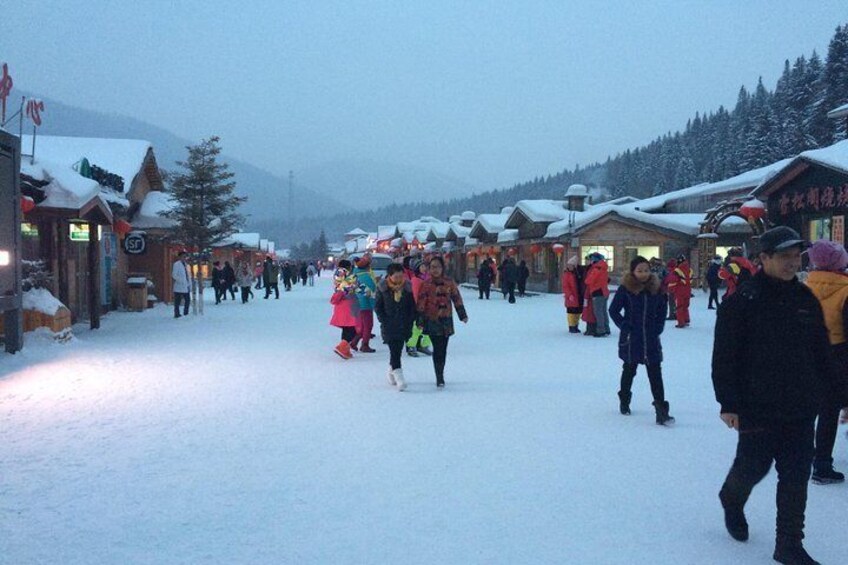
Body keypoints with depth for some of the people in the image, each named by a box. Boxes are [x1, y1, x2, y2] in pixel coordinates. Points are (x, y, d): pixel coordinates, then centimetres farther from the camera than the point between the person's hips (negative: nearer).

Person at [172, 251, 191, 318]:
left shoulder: (186, 264, 16)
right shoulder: (176, 264, -8)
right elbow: (174, 275, -15)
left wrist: (190, 284, 10)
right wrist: (182, 281, -20)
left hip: (186, 287, 8)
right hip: (179, 287, -8)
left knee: (188, 300, 11)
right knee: (177, 301, -1)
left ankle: (186, 313, 21)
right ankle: (177, 314, 6)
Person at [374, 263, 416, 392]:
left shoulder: (407, 287, 2)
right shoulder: (382, 288, -4)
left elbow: (412, 306, 8)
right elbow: (377, 306, 1)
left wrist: (410, 321, -1)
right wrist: (384, 321, -8)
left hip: (404, 326, 3)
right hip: (389, 326, -3)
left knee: (397, 350, 10)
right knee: (394, 351, -11)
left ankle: (391, 371, 32)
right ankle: (399, 377, -16)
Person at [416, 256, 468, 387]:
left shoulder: (449, 283, 3)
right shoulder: (426, 284, -4)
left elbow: (457, 299, 9)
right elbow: (420, 303, -5)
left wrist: (462, 315, 9)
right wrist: (420, 320, -9)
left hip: (446, 320, 3)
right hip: (432, 321, -3)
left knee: (443, 348, 9)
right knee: (437, 349, -7)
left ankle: (440, 374, 23)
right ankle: (439, 377, -3)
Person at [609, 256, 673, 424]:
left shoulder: (656, 289, 1)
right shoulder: (625, 289, -9)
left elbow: (662, 311, 12)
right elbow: (614, 310, -4)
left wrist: (658, 328, 2)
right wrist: (625, 327, -8)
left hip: (651, 339, 2)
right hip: (631, 339, -2)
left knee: (655, 374, -3)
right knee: (629, 370, 15)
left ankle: (661, 410, -4)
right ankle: (624, 401, 36)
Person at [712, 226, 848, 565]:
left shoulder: (806, 300, 7)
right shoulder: (742, 301, -10)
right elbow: (724, 357, -11)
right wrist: (728, 403, -14)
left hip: (801, 408, 5)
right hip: (758, 407, -5)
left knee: (796, 477, 7)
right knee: (753, 466, 6)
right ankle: (732, 499, 39)